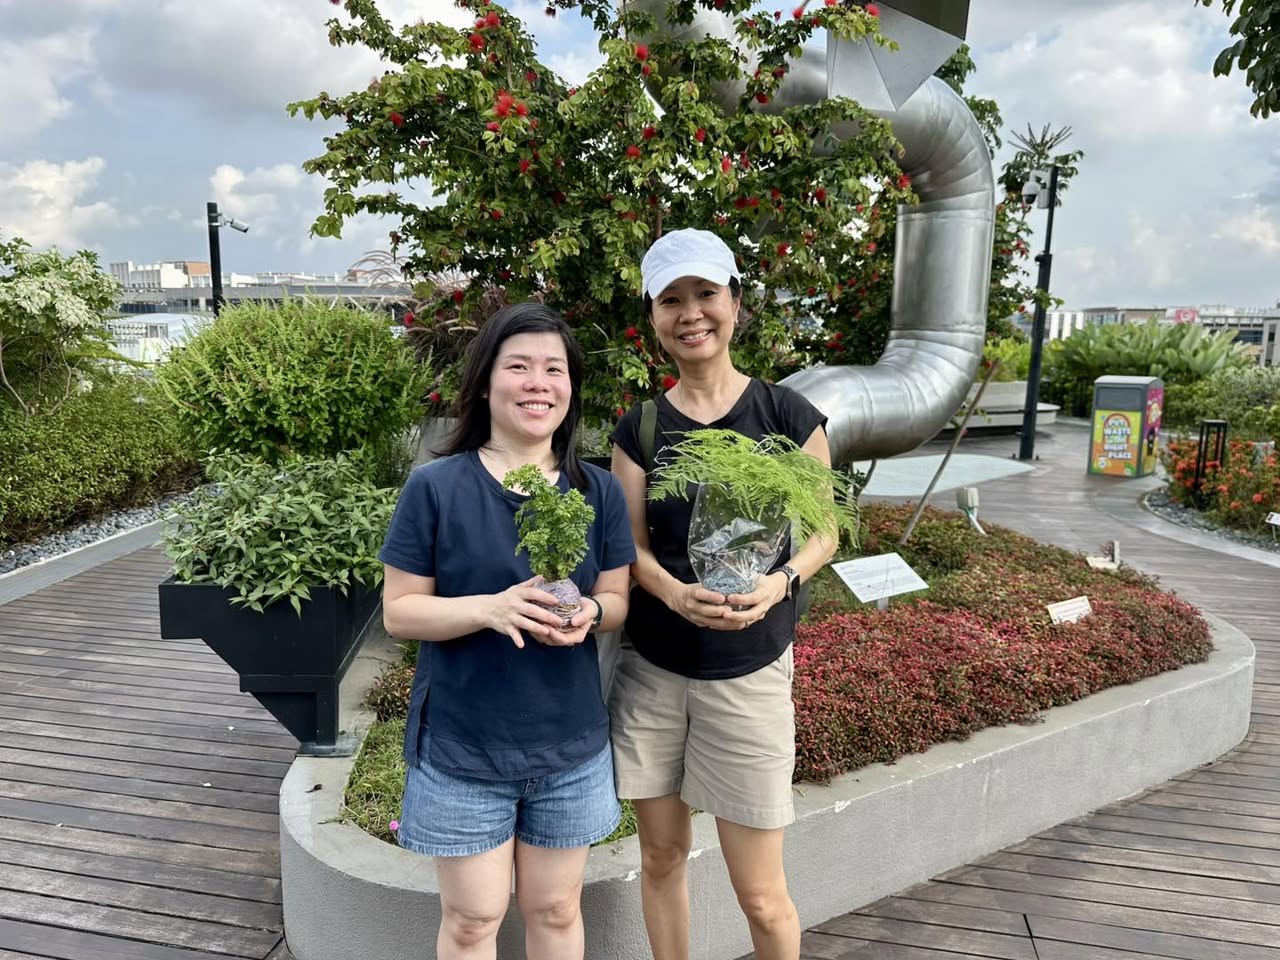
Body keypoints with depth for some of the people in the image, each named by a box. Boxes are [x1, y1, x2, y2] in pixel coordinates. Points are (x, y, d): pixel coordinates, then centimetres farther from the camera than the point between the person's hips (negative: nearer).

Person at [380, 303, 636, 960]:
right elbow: (399, 612, -9)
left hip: (570, 744, 3)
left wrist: (589, 614, -19)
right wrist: (491, 609, -26)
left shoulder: (599, 492, -1)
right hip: (462, 745, -2)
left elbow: (617, 599, 5)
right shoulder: (435, 488, -11)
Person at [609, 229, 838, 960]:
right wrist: (676, 594, -22)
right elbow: (630, 545, -1)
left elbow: (823, 531, 1)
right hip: (651, 669, 3)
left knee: (761, 894, 5)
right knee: (662, 856, 16)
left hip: (748, 673, -2)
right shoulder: (639, 429, 1)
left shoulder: (788, 416, -6)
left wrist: (780, 582, -19)